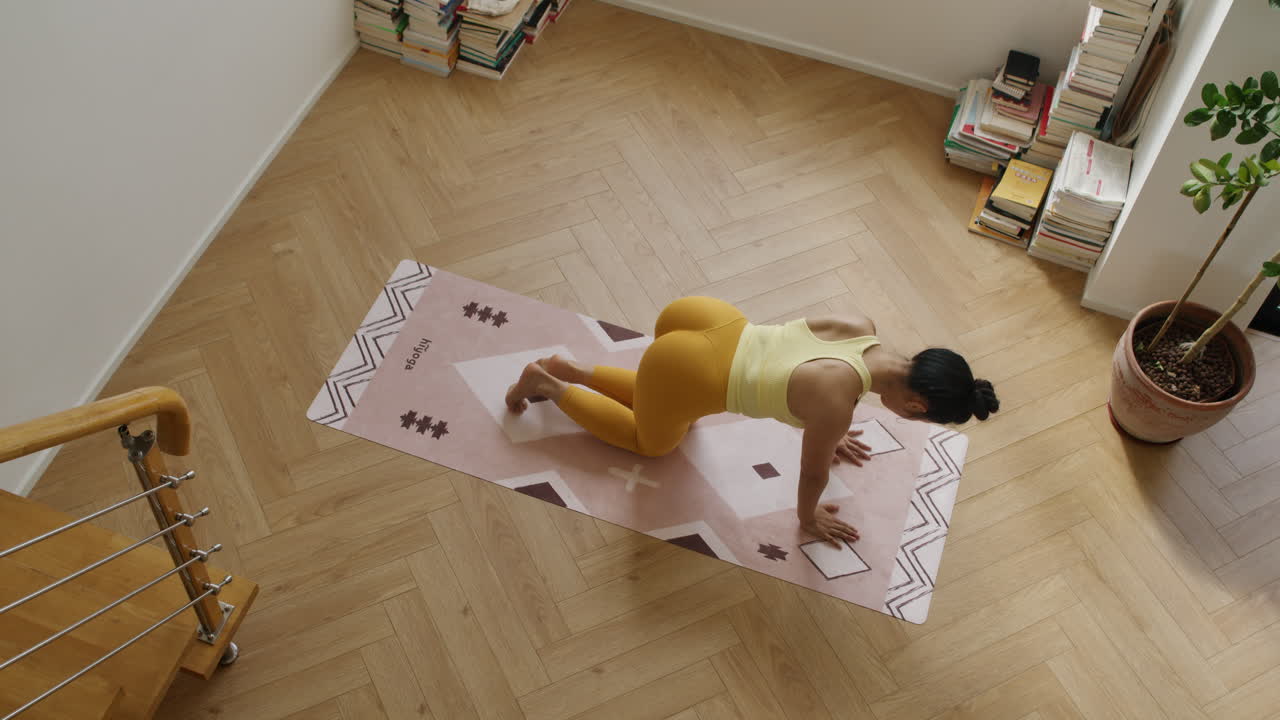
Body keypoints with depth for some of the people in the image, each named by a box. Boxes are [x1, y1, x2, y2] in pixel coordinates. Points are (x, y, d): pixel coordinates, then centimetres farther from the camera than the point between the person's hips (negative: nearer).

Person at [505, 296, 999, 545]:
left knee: (677, 416, 36)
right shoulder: (838, 402, -27)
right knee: (652, 442, 25)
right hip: (684, 371, -7)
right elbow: (813, 472, -9)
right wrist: (808, 518, 12)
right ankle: (547, 384, 27)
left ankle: (567, 369, 34)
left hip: (705, 320, 8)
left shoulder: (863, 330, -6)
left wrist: (827, 433, 32)